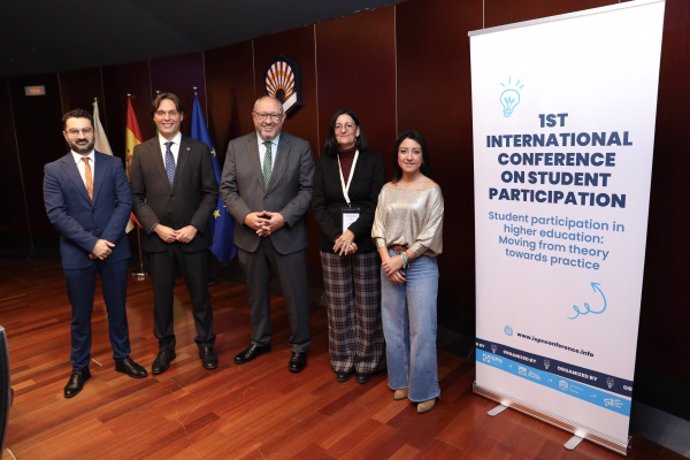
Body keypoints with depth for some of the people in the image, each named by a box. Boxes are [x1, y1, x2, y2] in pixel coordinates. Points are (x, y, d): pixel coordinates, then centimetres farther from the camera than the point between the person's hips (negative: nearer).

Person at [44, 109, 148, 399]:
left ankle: (122, 357, 30)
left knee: (117, 308, 13)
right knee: (80, 314, 12)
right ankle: (80, 368, 28)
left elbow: (125, 203, -5)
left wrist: (106, 240, -14)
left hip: (114, 249, 1)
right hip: (77, 253, 0)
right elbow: (56, 214, -8)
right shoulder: (53, 170, 0)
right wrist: (91, 243, -16)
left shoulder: (113, 164, 2)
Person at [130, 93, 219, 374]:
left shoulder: (199, 149, 0)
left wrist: (194, 226, -12)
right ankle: (165, 347, 30)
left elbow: (211, 193, -2)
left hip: (192, 235, -1)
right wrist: (156, 227, -11)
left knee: (200, 294, 10)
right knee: (161, 295, 12)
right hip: (157, 237, 1)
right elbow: (136, 197, 1)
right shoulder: (142, 152, 3)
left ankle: (206, 344, 28)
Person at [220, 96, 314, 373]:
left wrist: (284, 217, -17)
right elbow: (227, 188, 2)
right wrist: (246, 216, -14)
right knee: (256, 292, 17)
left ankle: (299, 347, 28)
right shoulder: (236, 146, 2)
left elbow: (308, 189, -5)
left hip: (287, 234, -2)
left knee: (295, 293, 7)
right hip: (249, 234, 2)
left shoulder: (300, 148, -2)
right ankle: (259, 341, 38)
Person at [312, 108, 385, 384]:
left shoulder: (373, 161, 1)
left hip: (366, 243, -2)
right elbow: (317, 205, 1)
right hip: (332, 244, 2)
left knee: (367, 305, 5)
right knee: (338, 306, 9)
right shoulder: (324, 163, 7)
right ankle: (343, 360, 24)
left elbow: (376, 204, -6)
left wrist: (353, 233, -16)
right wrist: (337, 237, -11)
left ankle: (366, 360, 21)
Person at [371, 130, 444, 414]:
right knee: (394, 326, 12)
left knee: (421, 330, -1)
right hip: (390, 264, 5)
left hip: (420, 264, -4)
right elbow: (379, 229, 5)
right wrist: (387, 261, -8)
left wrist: (402, 259, -11)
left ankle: (424, 390, 17)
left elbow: (430, 235, -10)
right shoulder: (388, 190, 7)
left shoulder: (432, 190, -5)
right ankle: (401, 381, 30)